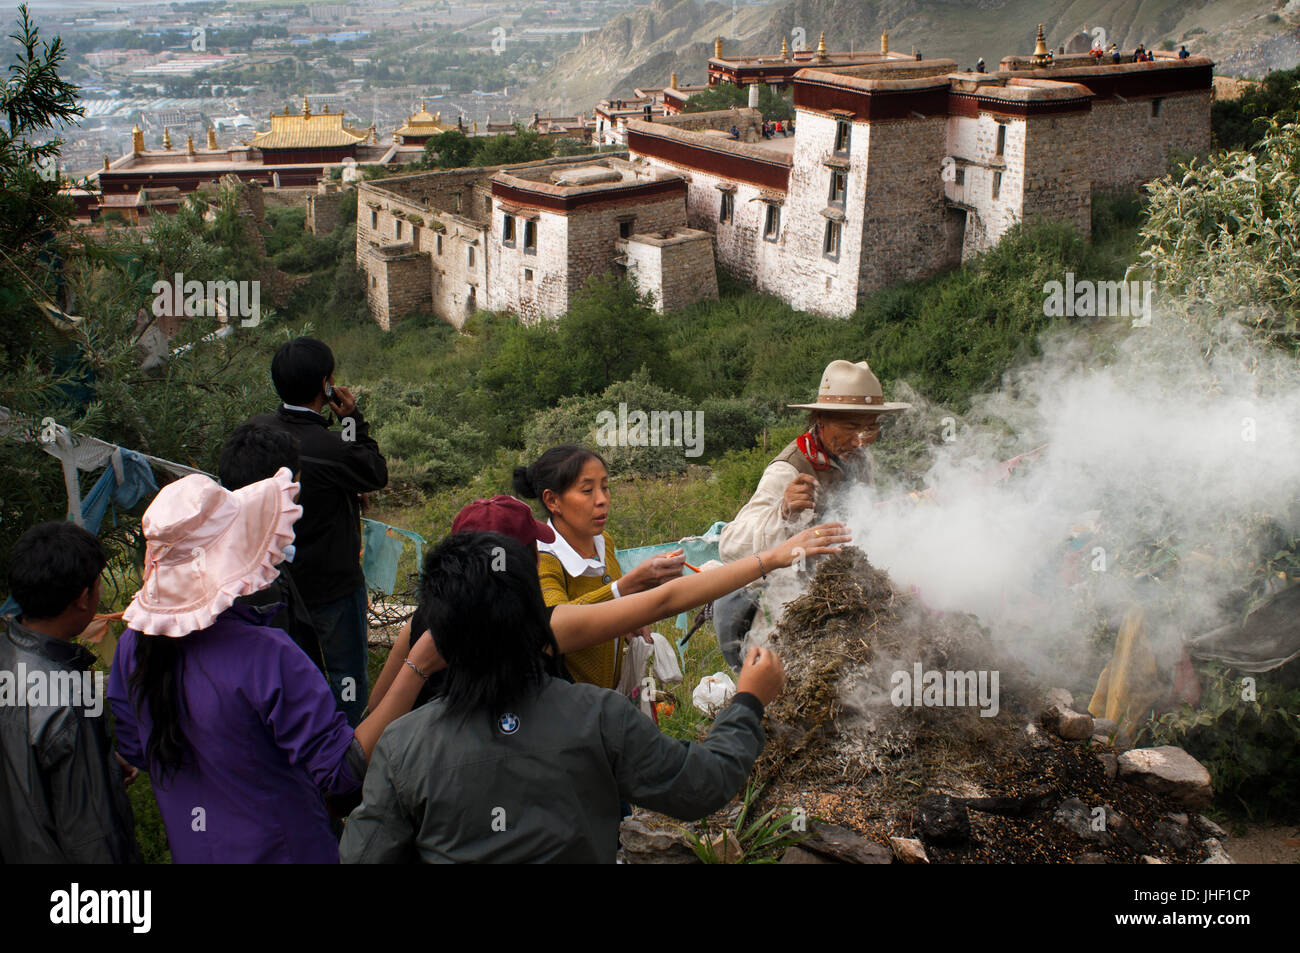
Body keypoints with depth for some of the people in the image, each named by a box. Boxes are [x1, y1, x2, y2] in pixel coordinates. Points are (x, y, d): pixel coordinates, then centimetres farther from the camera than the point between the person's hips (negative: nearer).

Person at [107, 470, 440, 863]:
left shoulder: (135, 643, -11)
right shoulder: (265, 657, -32)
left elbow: (133, 751, 2)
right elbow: (342, 768, -31)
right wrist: (417, 666, -37)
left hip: (188, 847, 6)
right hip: (278, 849, -6)